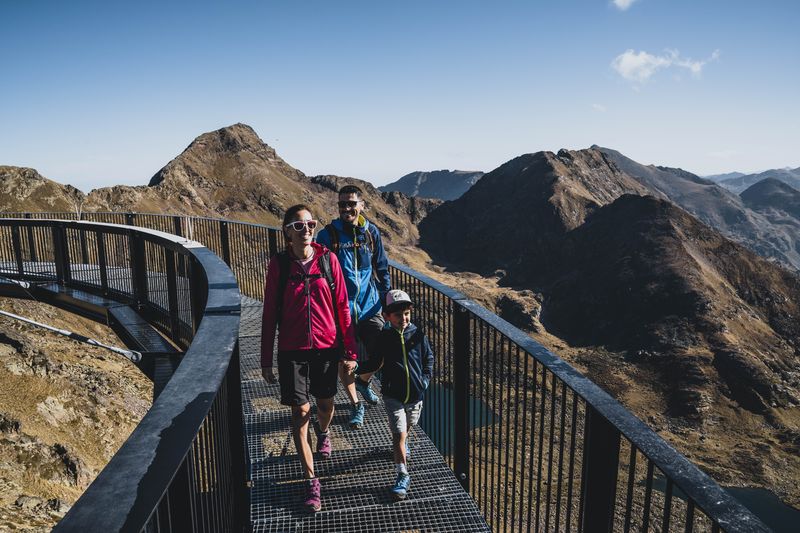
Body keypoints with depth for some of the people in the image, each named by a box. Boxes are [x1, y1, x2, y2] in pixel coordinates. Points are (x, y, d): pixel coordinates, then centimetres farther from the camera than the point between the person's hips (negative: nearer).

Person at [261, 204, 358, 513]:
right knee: (300, 411, -1)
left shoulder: (328, 259, -5)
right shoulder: (278, 264, -6)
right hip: (292, 350, -1)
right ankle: (311, 481, 13)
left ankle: (323, 432, 55)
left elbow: (342, 307, -1)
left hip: (327, 347, 1)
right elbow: (270, 314, -1)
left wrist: (349, 351, -1)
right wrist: (266, 360, 1)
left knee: (325, 403, 18)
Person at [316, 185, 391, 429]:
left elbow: (382, 269, 11)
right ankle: (356, 405, 29)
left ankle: (363, 381, 39)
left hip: (369, 308, 2)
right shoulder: (327, 235, -6)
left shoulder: (371, 232, 2)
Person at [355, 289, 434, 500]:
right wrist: (357, 367, -13)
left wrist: (426, 378, -4)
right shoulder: (384, 338, -7)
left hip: (415, 394, 3)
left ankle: (401, 444, 58)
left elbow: (429, 358, 8)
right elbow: (375, 363, 2)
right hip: (393, 395, -2)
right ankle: (403, 476, 3)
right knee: (399, 433, -8)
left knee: (407, 427, 24)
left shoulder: (418, 335, -5)